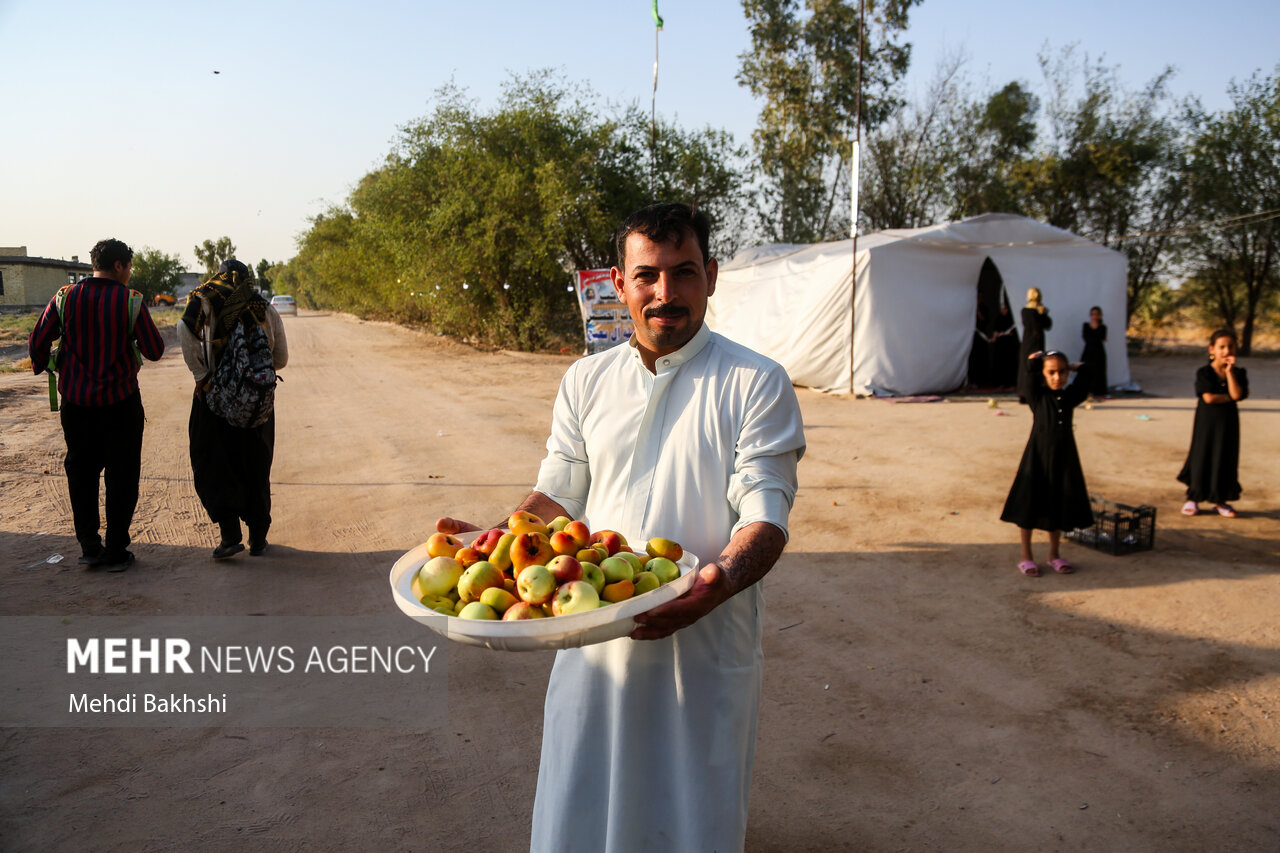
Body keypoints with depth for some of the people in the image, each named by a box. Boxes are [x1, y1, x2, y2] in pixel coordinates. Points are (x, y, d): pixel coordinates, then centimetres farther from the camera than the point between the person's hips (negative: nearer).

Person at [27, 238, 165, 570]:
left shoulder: (66, 298, -1)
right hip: (120, 402, -3)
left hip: (76, 402, 3)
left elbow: (38, 341, -1)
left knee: (81, 474, 16)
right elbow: (155, 351, -9)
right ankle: (116, 552, 10)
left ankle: (89, 546, 20)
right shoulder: (130, 301, -10)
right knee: (121, 477, 7)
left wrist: (40, 366, 19)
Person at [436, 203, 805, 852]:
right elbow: (558, 495, 11)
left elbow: (765, 514, -12)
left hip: (706, 647, -3)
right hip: (594, 640, 3)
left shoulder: (756, 384, -6)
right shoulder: (586, 381, 7)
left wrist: (722, 579, -33)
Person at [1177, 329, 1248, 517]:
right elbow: (1208, 397, -17)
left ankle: (1221, 500, 19)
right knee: (1201, 457, 3)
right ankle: (1193, 498, 15)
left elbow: (1236, 394, -15)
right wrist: (1228, 397, -10)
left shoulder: (1238, 373, 2)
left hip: (1228, 422, 3)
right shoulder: (1204, 373, -7)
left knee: (1225, 459, 7)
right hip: (1206, 421, -3)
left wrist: (1230, 371, -15)